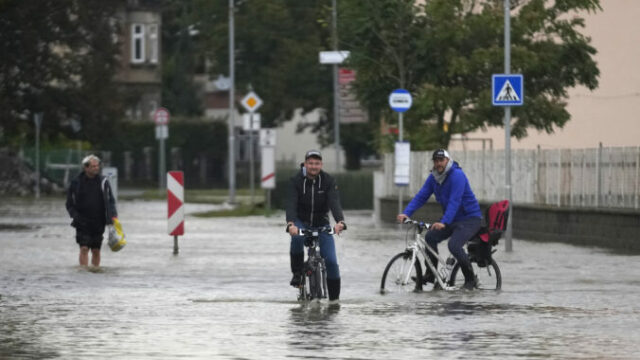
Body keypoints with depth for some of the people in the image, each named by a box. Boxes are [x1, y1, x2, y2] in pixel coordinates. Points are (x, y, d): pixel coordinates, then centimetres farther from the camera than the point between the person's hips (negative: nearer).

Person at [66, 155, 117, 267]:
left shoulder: (103, 182, 5)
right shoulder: (76, 183, 1)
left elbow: (111, 201, 6)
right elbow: (70, 204, 5)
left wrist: (113, 215, -9)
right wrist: (75, 216, -12)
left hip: (98, 223, 2)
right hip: (83, 223, -2)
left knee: (96, 250, 6)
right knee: (84, 248, -12)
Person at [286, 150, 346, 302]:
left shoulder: (328, 181, -12)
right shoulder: (296, 181, -14)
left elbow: (334, 203, -25)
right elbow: (291, 204, -27)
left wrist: (340, 222, -45)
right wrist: (290, 224, -47)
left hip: (321, 224, 1)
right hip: (301, 222, -1)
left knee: (331, 261, -10)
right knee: (297, 237, -37)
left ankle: (334, 297, 4)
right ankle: (297, 273, -17)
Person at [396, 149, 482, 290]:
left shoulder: (457, 175, -21)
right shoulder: (434, 177, 2)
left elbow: (454, 201, -31)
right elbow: (421, 196, -1)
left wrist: (444, 222, -42)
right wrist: (406, 213, -16)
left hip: (470, 219, -8)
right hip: (452, 219, 8)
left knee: (454, 245, -27)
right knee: (430, 237, -13)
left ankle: (470, 279, -9)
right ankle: (430, 275, 0)